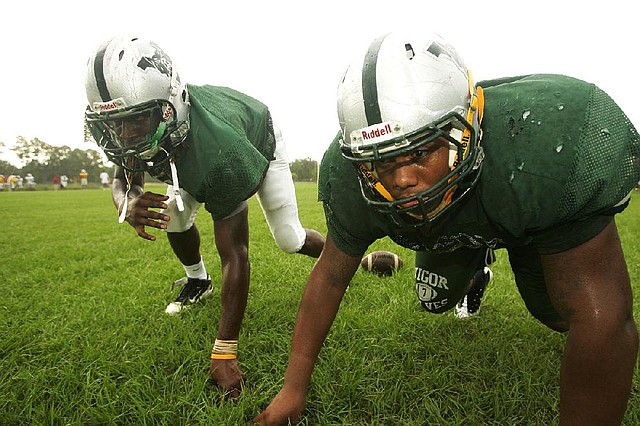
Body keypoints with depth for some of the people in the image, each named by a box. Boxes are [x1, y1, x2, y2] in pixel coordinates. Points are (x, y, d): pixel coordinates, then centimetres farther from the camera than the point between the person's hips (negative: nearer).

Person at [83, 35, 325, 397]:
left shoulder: (218, 154, -49)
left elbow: (234, 256, -45)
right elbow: (124, 178, -11)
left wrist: (225, 353, -41)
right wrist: (128, 203, -40)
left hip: (258, 143, -5)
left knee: (289, 240, -8)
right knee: (174, 215, -7)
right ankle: (197, 281, 23)